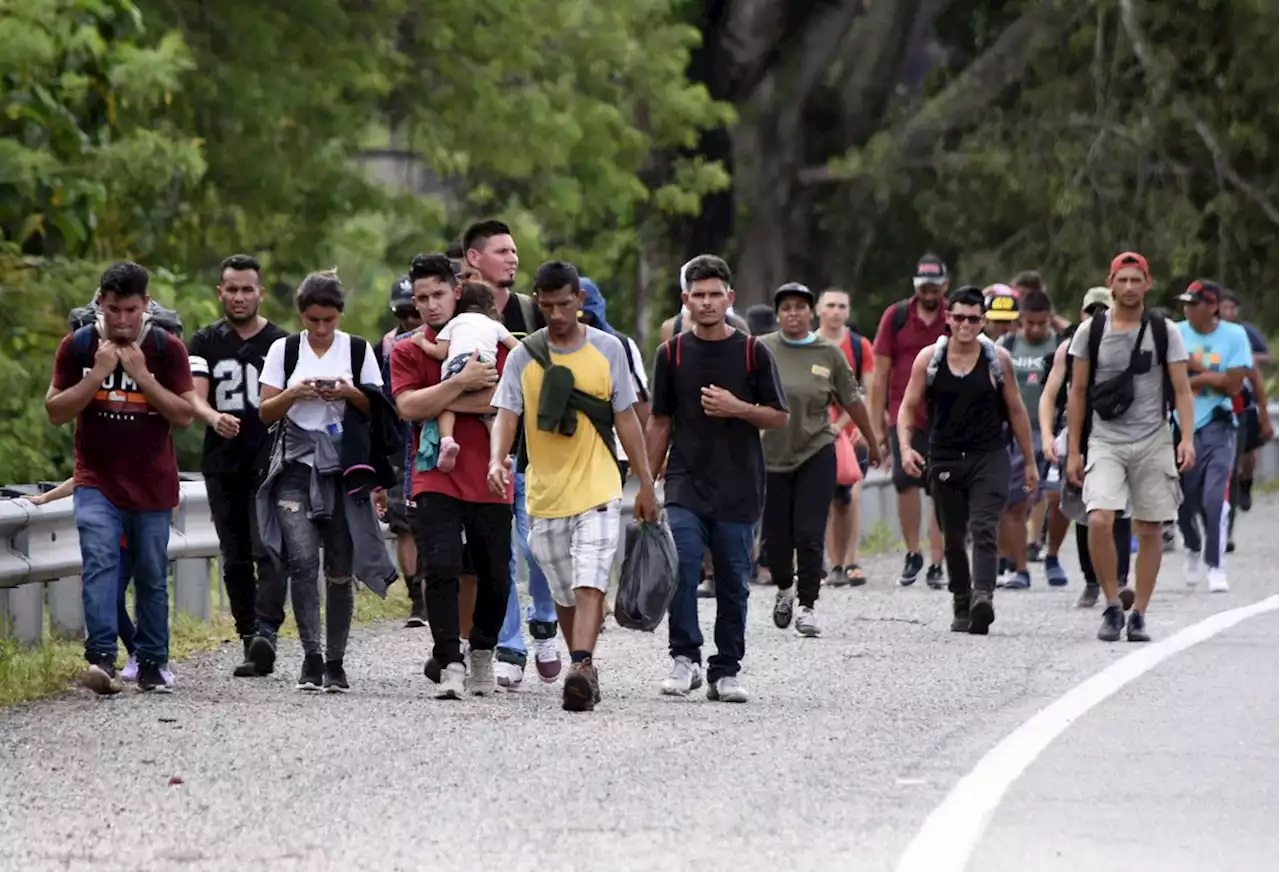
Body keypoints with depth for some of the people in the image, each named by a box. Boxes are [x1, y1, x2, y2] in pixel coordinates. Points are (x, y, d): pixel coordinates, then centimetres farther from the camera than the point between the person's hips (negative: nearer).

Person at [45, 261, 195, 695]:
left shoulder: (167, 348, -2)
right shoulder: (77, 346, 0)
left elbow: (185, 414, -6)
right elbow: (55, 411, -3)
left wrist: (142, 376, -17)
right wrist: (97, 375, -15)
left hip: (153, 484, 1)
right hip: (96, 482, -1)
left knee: (152, 576, 6)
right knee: (100, 561, -20)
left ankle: (152, 663, 17)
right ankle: (102, 657, -29)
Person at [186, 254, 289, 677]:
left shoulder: (281, 343, 5)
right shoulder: (204, 343, 9)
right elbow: (194, 396, -3)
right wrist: (213, 418, -26)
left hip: (270, 463, -3)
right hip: (222, 464, 3)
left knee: (268, 551, -15)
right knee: (235, 558, 6)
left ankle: (265, 633, -24)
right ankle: (249, 640, 12)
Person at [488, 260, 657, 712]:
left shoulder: (608, 349, 2)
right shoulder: (523, 356, 2)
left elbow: (626, 418, 7)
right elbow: (507, 414, -5)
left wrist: (646, 484, 6)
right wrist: (497, 459, -26)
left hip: (597, 488, -2)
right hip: (545, 494, 2)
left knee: (590, 582, -19)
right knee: (564, 594, 11)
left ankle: (581, 669, -29)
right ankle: (584, 670, 25)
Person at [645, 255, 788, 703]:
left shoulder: (753, 353, 2)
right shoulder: (672, 354, 6)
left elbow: (779, 416, 5)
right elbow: (659, 422, 11)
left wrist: (737, 408, -12)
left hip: (738, 489, 0)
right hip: (686, 485, 0)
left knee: (732, 584, 4)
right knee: (681, 571, -16)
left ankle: (725, 672, 13)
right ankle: (685, 658, -6)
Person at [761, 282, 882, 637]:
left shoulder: (829, 354, 1)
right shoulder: (762, 351, -2)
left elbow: (852, 403, 10)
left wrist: (873, 444, 19)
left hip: (816, 454, 0)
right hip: (771, 455, 0)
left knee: (809, 534, -8)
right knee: (776, 535, 6)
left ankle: (807, 606, 1)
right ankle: (784, 589, 35)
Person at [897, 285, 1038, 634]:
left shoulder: (998, 359, 2)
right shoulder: (928, 359, 3)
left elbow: (1016, 411, 9)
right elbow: (908, 406, 6)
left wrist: (1029, 462, 11)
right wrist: (905, 446, -11)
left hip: (990, 458, -2)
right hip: (944, 459, 2)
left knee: (983, 528, -20)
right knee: (953, 538, 9)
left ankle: (983, 596, -34)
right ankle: (962, 606, 22)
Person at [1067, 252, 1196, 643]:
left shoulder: (1163, 332, 4)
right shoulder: (1090, 332, 4)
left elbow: (1181, 389, 2)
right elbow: (1078, 393, 8)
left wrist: (1187, 437, -13)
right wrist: (1073, 450, 4)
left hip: (1153, 442, 1)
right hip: (1105, 441, -1)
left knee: (1150, 529, 1)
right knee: (1099, 520, -18)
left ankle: (1138, 615, 11)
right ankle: (1112, 607, -5)